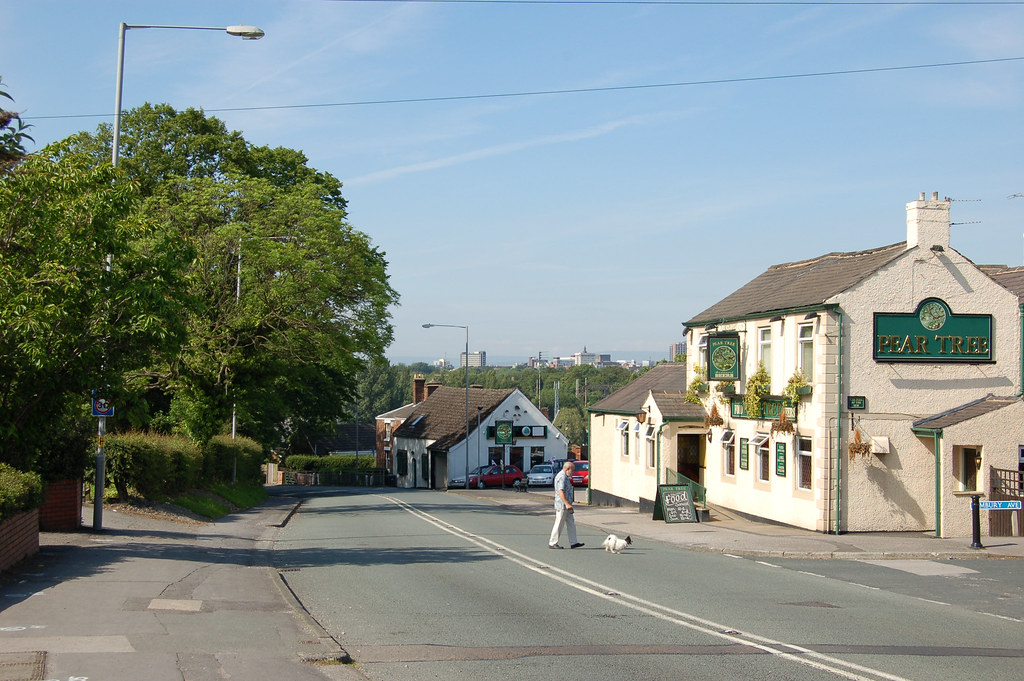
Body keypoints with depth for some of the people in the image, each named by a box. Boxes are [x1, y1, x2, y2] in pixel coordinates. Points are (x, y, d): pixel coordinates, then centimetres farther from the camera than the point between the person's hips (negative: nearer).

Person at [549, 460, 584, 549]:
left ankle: (573, 543, 13)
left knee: (571, 524, 10)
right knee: (559, 525, -3)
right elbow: (560, 491, -26)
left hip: (566, 506, 11)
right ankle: (552, 543, 4)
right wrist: (567, 504, -30)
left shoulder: (564, 476, 18)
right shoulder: (562, 477, -17)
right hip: (562, 505, -11)